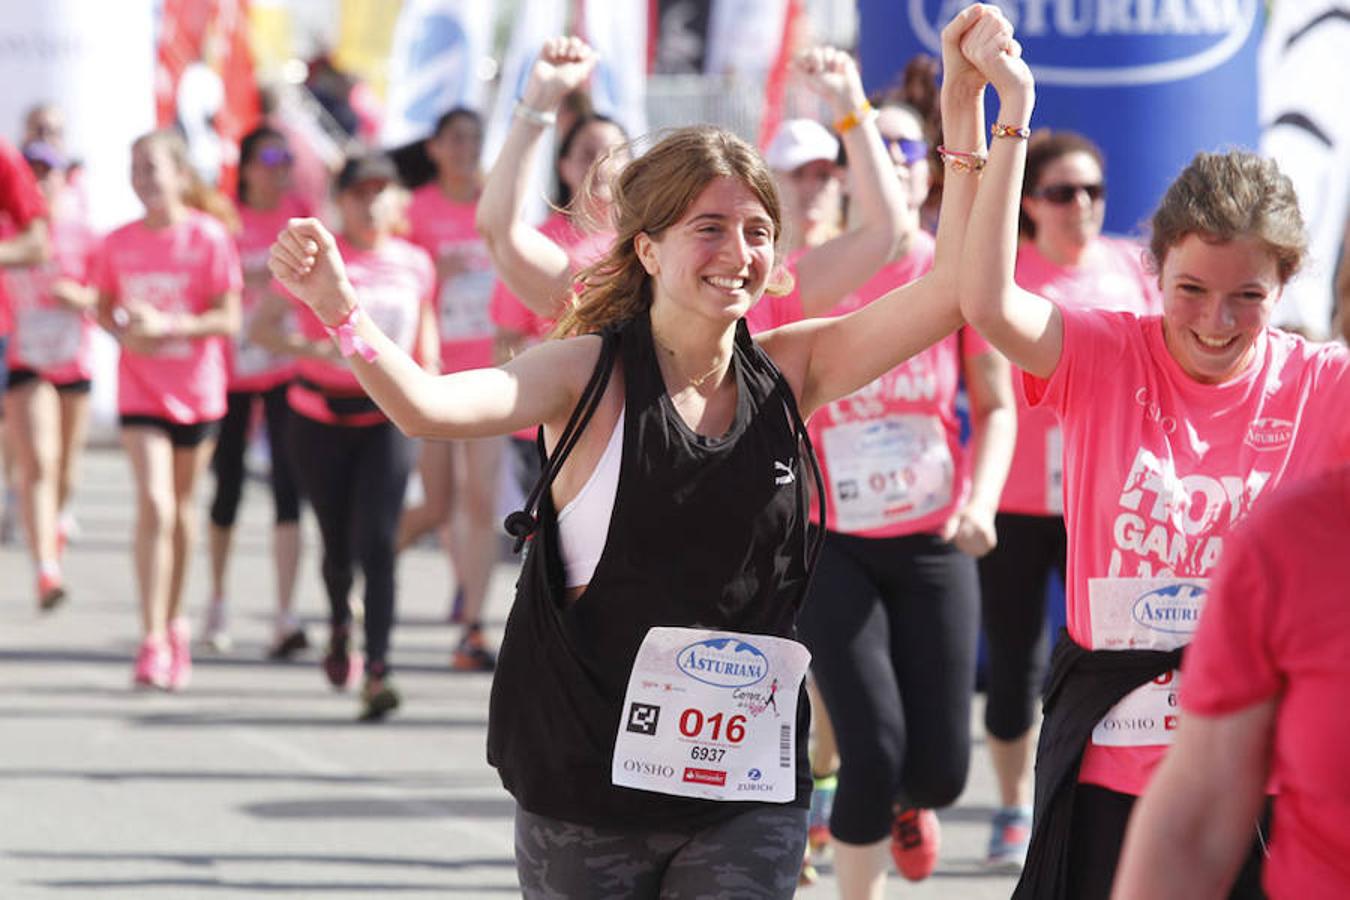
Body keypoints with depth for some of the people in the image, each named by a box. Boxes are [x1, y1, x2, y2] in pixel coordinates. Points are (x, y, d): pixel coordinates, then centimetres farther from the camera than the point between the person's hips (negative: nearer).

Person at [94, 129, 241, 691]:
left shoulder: (209, 237, -8)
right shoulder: (119, 242, 0)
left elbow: (228, 319, -9)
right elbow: (104, 308, 12)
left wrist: (168, 326, -23)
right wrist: (125, 334, -10)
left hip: (197, 391, 0)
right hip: (139, 389, 0)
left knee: (182, 505, 12)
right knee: (154, 504, -13)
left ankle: (176, 622, 31)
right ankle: (153, 640, -14)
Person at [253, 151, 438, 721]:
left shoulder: (415, 265, 4)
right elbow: (261, 326, -6)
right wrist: (315, 348, -22)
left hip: (388, 417, 0)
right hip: (321, 416, 0)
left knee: (376, 542, -14)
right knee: (338, 543, 10)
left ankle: (377, 673, -20)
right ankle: (340, 625, 44)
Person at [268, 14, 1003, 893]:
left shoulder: (788, 373, 2)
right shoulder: (591, 374, -7)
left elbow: (946, 291, -4)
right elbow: (433, 406, -23)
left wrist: (968, 113, -11)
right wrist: (342, 311, -41)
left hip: (748, 784, 2)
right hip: (592, 781, -2)